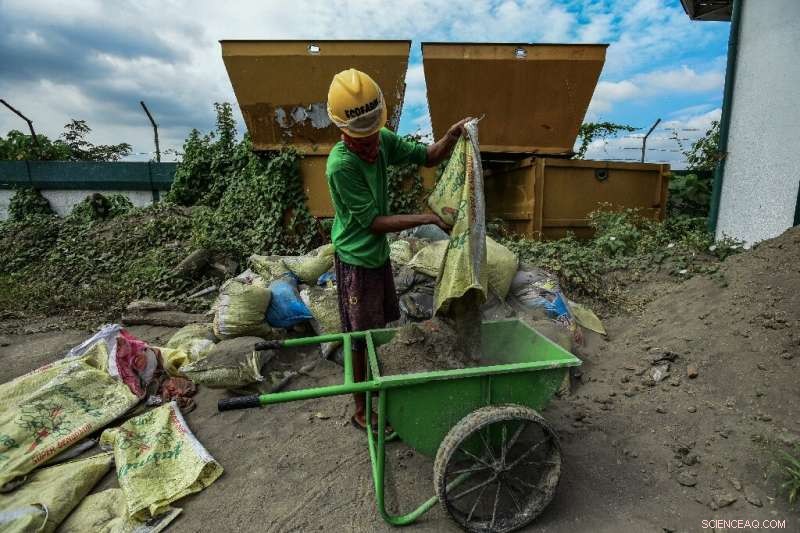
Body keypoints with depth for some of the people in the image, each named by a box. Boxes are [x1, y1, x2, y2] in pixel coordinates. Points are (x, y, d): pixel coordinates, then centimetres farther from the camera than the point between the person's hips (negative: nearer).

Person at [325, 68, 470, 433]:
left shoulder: (383, 140, -7)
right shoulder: (340, 165, -28)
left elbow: (427, 157, 3)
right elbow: (373, 222, -25)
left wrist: (452, 136, -17)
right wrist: (427, 218, -26)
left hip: (379, 253, 8)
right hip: (356, 260, -7)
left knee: (377, 328, 23)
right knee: (361, 339, 5)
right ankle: (362, 412, 24)